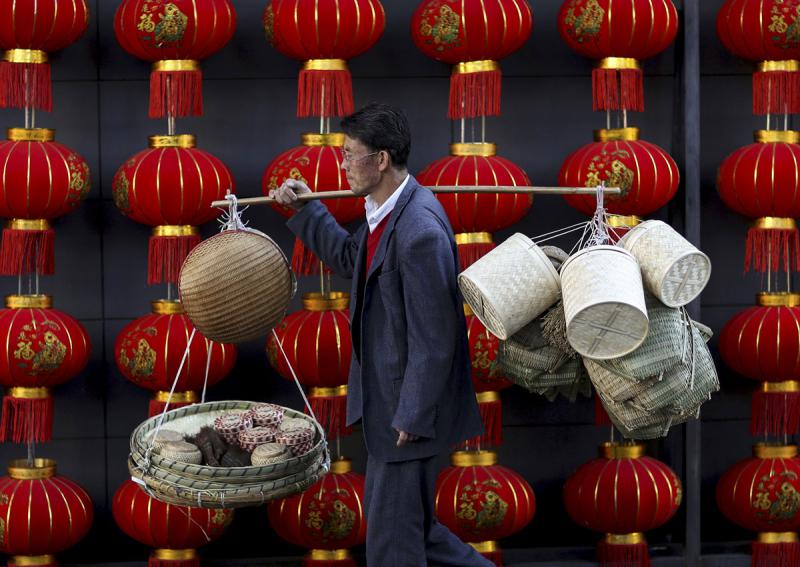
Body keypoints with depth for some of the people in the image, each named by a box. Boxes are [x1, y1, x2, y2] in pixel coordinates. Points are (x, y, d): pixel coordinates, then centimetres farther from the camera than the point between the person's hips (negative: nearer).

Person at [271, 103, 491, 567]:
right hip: (386, 397, 10)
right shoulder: (385, 214, 5)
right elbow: (351, 260, 27)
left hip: (410, 406, -10)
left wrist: (411, 418, -20)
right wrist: (306, 210, 21)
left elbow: (434, 339, -24)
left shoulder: (419, 231, -26)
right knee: (404, 519, 20)